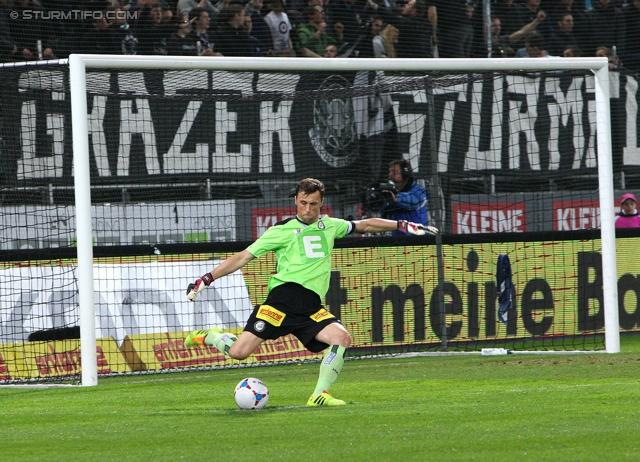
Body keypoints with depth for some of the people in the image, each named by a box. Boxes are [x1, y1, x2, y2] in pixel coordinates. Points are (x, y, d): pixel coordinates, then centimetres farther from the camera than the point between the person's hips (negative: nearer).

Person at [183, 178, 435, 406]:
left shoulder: (329, 226, 19)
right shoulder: (282, 230, 7)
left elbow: (365, 225, 31)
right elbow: (243, 257, 7)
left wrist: (401, 225, 26)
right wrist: (206, 280, 2)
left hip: (311, 307, 4)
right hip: (284, 296, -4)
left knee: (341, 338, -22)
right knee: (239, 351, -16)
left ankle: (319, 394, -14)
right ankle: (209, 337, 15)